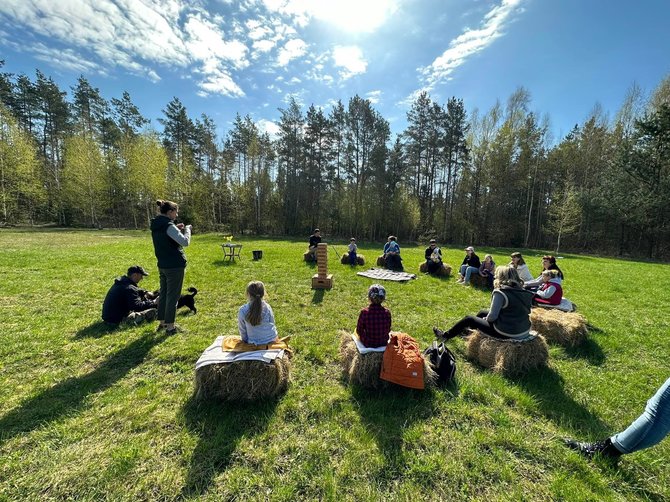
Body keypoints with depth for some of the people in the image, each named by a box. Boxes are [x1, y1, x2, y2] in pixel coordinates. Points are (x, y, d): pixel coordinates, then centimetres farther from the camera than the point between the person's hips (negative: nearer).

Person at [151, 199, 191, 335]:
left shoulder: (156, 225, 9)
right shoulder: (169, 226, -18)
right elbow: (185, 242, -24)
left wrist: (177, 229, 10)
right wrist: (187, 230, -8)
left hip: (163, 265, 9)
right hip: (175, 265, -9)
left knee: (163, 293, 18)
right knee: (173, 296, -1)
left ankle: (162, 322, 30)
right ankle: (170, 326, 7)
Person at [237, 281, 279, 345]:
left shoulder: (242, 311, -17)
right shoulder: (267, 308, -14)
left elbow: (242, 330, -5)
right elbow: (272, 324, -1)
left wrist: (245, 340, 14)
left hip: (254, 343, 0)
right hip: (271, 340, 0)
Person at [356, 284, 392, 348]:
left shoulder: (364, 312, -23)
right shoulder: (387, 312, -17)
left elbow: (359, 330, -12)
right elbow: (388, 330, -3)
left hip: (368, 343, -3)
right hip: (383, 342, 3)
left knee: (356, 331, 25)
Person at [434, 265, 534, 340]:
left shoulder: (500, 292, -21)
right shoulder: (521, 291, 1)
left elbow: (492, 317, -21)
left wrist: (486, 318, 2)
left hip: (507, 333, -7)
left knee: (468, 319, 12)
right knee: (482, 312, 27)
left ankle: (446, 335, 31)